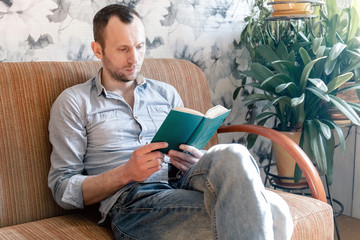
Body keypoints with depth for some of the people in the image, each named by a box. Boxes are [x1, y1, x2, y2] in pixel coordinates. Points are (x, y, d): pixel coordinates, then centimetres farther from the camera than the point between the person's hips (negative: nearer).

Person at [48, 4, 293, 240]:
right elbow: (63, 189, 4)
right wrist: (126, 173, -12)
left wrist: (197, 164, -3)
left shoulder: (166, 93, 23)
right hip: (131, 203, -5)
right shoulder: (74, 102, 10)